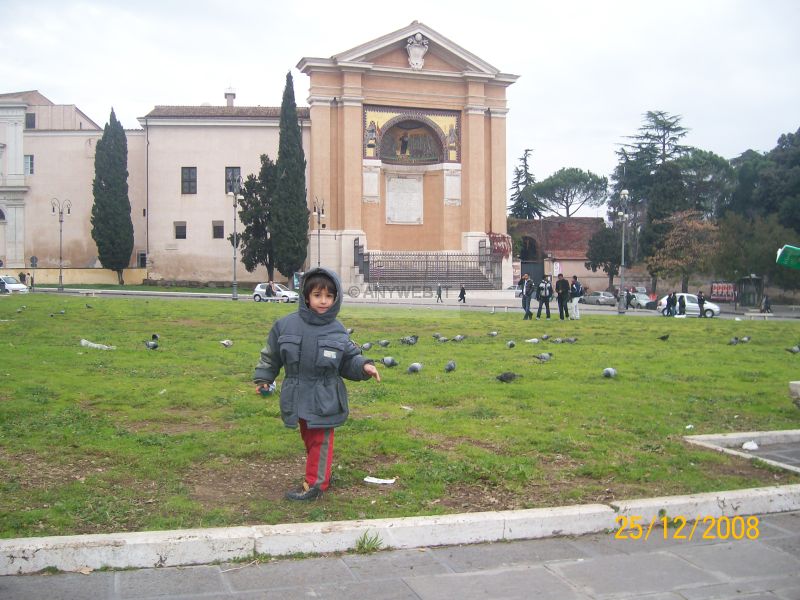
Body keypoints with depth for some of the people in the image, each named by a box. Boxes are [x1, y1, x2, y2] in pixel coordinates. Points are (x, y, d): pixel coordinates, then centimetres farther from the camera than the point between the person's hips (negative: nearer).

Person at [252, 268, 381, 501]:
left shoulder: (338, 332, -5)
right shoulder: (286, 325, -5)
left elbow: (349, 361, 3)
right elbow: (271, 355, 8)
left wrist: (363, 366, -15)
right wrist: (263, 378, 11)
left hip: (325, 401, -2)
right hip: (298, 398, 2)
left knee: (320, 442, 4)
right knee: (308, 439, 16)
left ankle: (314, 484, 15)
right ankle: (322, 476, 33)